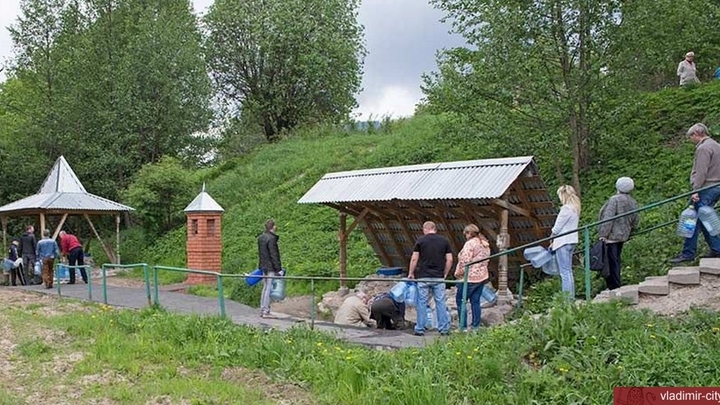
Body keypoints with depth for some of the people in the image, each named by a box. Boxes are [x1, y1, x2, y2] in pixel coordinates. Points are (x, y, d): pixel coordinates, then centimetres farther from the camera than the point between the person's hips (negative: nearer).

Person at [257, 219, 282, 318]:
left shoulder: (261, 237, 11)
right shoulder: (271, 238, -17)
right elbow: (274, 255, -19)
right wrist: (278, 268, -16)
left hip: (263, 267, 9)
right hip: (271, 267, -9)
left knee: (265, 288, 15)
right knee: (269, 289, -4)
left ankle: (262, 310, 20)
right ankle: (266, 312, -2)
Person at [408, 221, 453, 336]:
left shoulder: (420, 240, -1)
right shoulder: (444, 240, 4)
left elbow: (414, 258, -3)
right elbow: (449, 260, 2)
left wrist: (411, 273, 9)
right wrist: (445, 274, 14)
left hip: (423, 276, -1)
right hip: (439, 278, 1)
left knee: (422, 303, 5)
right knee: (441, 303, 6)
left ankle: (420, 329, 7)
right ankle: (444, 329, 7)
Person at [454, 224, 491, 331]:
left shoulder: (470, 244, -16)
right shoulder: (485, 244, 12)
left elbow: (464, 262, -20)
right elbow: (486, 260, 16)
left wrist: (458, 274, -9)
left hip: (469, 278, -9)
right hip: (482, 277, 9)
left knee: (460, 301, 0)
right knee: (475, 301, 13)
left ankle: (463, 326, -2)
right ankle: (475, 325, 16)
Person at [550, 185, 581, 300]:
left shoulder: (566, 208, -16)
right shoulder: (575, 208, 13)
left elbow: (557, 227, -13)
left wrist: (551, 240, 2)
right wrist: (555, 241, 15)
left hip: (563, 242, -9)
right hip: (572, 241, 10)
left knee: (565, 271, -7)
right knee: (568, 270, 14)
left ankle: (567, 298, -8)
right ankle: (571, 297, 17)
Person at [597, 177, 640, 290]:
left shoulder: (614, 200, -15)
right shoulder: (633, 203, 11)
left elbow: (608, 218, -19)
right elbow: (636, 221, 17)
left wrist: (603, 234, -17)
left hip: (611, 237, -9)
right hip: (622, 236, 9)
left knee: (611, 262, -6)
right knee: (616, 261, 17)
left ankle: (614, 287, -6)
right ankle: (617, 286, 22)